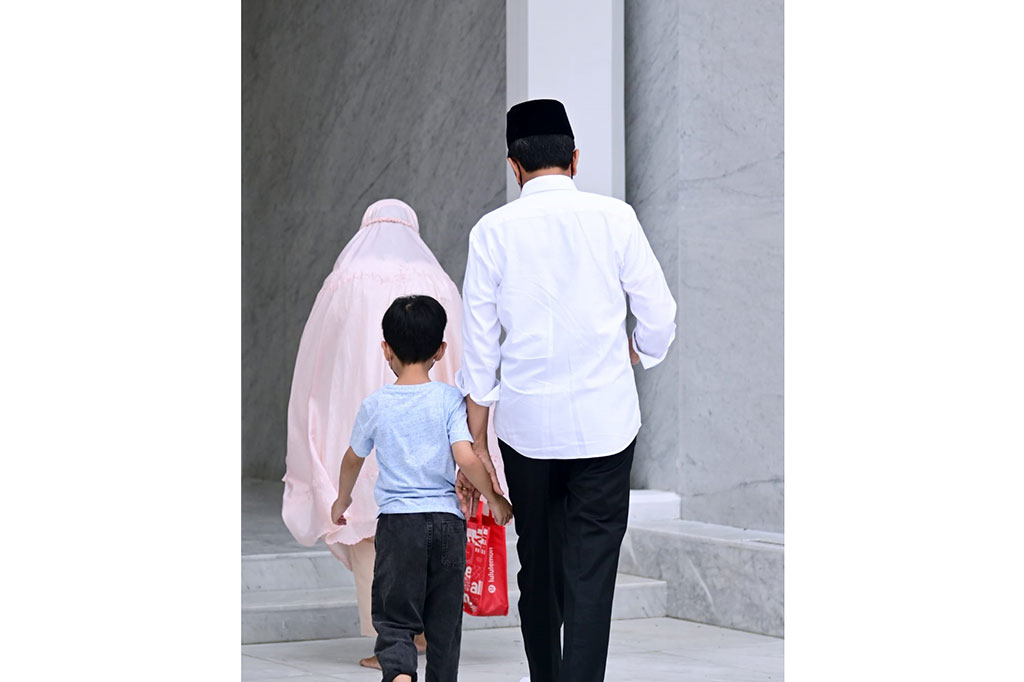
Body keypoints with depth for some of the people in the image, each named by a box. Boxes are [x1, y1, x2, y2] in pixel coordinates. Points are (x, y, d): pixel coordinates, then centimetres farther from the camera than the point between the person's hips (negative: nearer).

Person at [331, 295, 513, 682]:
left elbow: (353, 460, 16)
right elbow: (466, 458, -12)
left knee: (394, 618, -1)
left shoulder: (376, 406, 1)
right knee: (444, 619, 13)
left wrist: (342, 500, 34)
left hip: (397, 520, 0)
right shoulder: (449, 400, -3)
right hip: (447, 519, 1)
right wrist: (494, 499, 3)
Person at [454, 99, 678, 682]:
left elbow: (480, 346, 1)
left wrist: (476, 442, 7)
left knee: (538, 567, 16)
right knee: (591, 574, -3)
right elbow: (660, 317, 0)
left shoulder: (494, 230, -1)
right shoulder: (614, 218, -3)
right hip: (604, 417, -1)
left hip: (526, 422, 2)